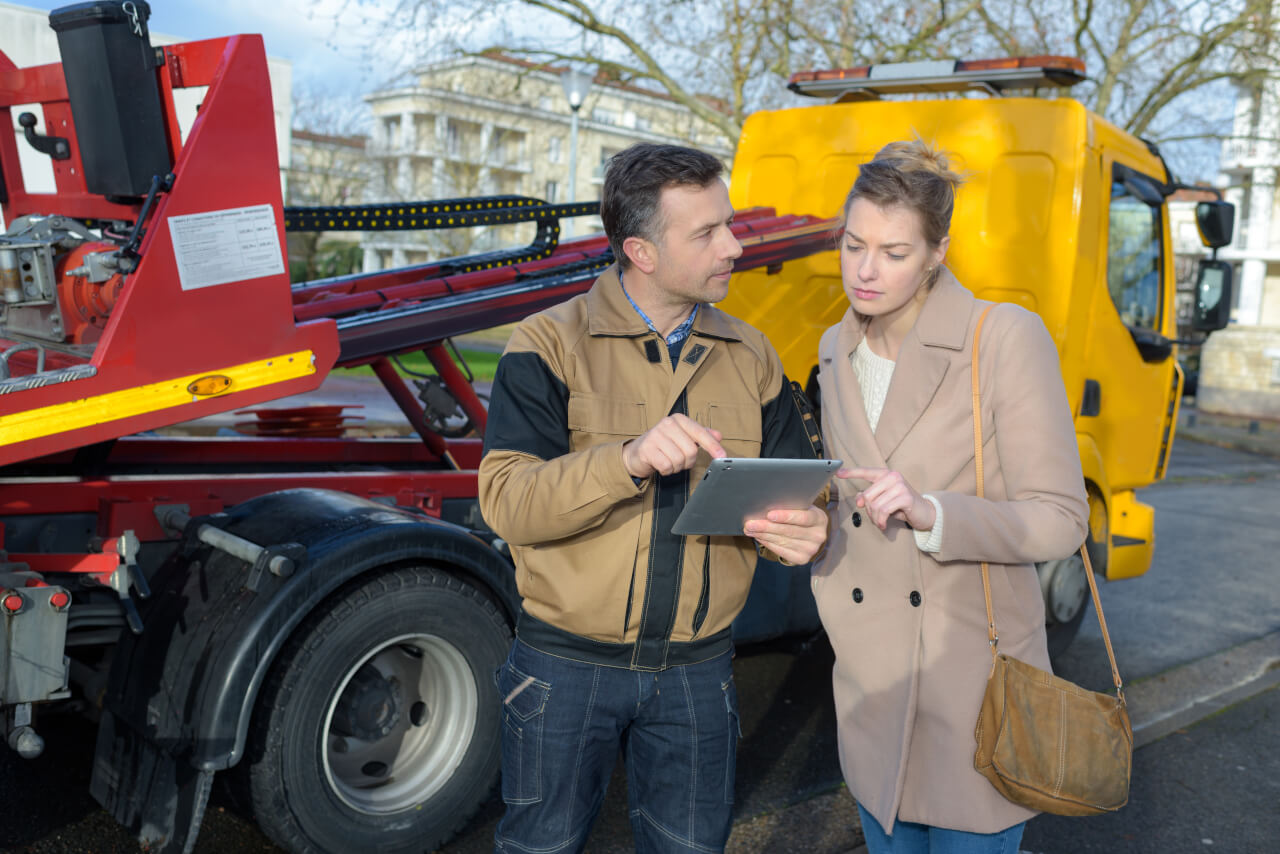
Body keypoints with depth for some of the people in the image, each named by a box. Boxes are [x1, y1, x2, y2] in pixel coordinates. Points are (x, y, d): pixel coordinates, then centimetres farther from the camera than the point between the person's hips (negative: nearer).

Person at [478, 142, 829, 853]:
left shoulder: (750, 356, 3)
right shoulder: (550, 346, -10)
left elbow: (794, 490, 7)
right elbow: (506, 502, -20)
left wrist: (804, 531, -18)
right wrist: (628, 460, -37)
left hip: (697, 673, 3)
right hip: (567, 667, -3)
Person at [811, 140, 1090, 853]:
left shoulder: (1007, 339, -14)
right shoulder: (837, 352, 6)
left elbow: (1060, 521, -15)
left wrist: (930, 513, -28)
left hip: (977, 677, -5)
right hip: (872, 680, 5)